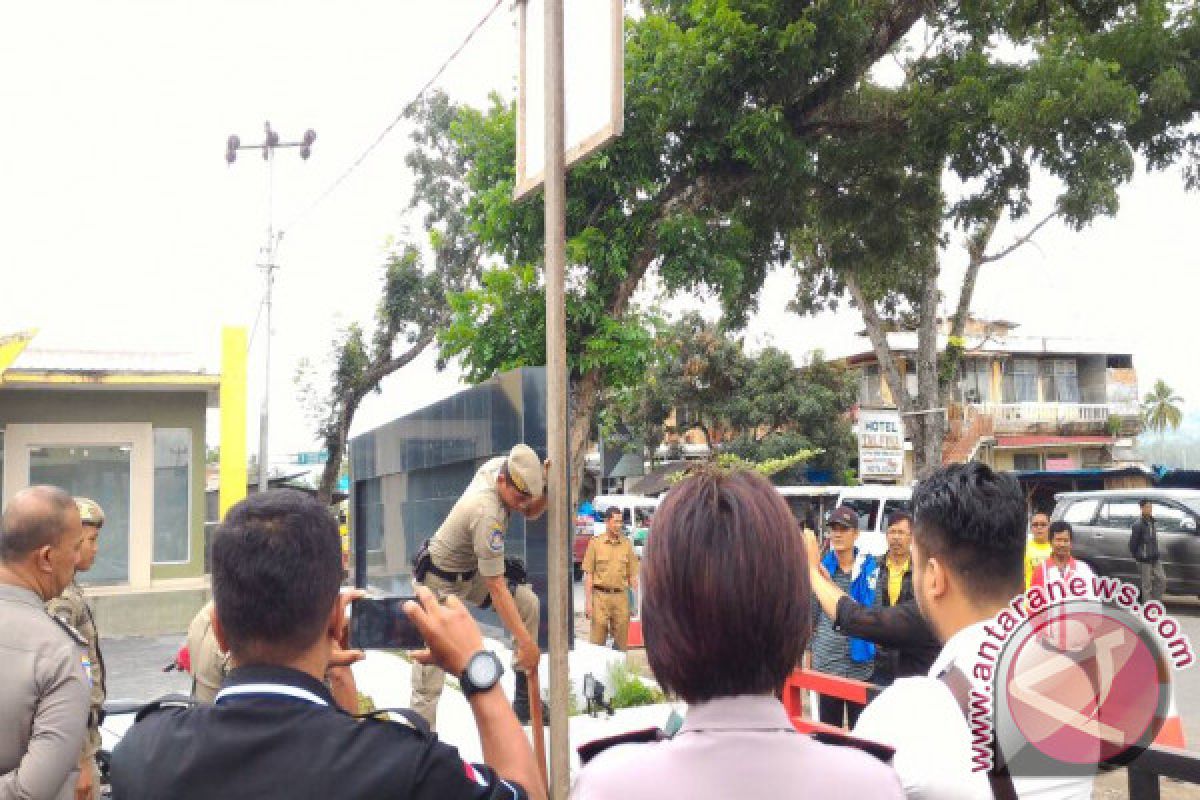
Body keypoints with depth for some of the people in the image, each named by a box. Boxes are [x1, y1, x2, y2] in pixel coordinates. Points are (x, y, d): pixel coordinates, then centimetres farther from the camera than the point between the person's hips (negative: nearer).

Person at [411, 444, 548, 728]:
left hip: (470, 572, 8)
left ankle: (524, 693, 2)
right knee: (432, 664, -9)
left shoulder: (499, 464, -14)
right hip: (439, 583, -8)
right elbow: (496, 588, -33)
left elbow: (531, 512, 3)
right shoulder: (487, 514, -36)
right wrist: (525, 640, -32)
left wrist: (547, 484, -19)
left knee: (528, 603, -6)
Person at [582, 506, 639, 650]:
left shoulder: (627, 544, 9)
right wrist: (588, 601, -6)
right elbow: (588, 574, 0)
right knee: (597, 640, -1)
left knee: (621, 642, 7)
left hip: (621, 597, 3)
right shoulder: (595, 543, 2)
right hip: (600, 596, -2)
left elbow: (632, 575, 10)